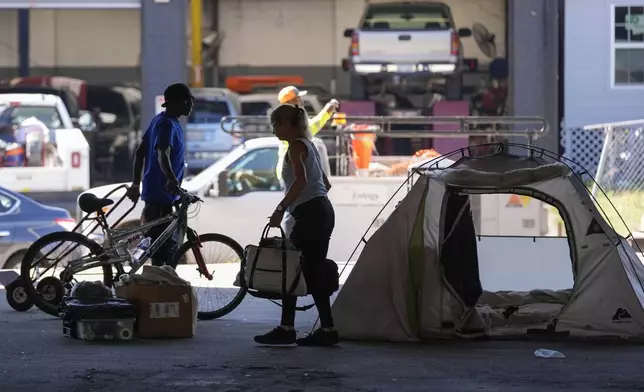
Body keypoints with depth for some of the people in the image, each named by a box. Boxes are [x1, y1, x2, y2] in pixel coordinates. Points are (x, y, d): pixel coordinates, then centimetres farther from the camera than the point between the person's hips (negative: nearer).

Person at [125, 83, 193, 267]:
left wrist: (136, 183, 24)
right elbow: (163, 155, -33)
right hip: (161, 196, -10)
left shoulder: (160, 120, 14)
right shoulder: (168, 124, -16)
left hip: (156, 193, 10)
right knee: (164, 249, -11)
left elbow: (140, 152, 20)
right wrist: (171, 179, -49)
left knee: (170, 245, 16)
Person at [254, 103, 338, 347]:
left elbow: (300, 180, -22)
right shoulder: (308, 145, 22)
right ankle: (327, 329, 5)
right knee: (312, 273, 9)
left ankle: (286, 329, -7)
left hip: (309, 214, -9)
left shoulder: (296, 146, -7)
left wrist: (280, 209, -23)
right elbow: (326, 183, 27)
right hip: (323, 212, 9)